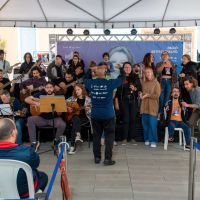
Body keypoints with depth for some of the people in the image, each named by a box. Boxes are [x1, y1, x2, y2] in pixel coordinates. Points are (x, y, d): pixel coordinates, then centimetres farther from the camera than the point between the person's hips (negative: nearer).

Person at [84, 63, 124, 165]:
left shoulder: (91, 83, -4)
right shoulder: (110, 83, -13)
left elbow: (85, 79, 18)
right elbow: (121, 79, 1)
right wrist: (121, 69, 17)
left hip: (95, 115, 3)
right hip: (108, 115, -3)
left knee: (96, 136, 14)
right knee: (109, 136, 5)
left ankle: (97, 157, 21)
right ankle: (107, 158, 4)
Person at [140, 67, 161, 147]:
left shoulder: (156, 83, -2)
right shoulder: (143, 83, 13)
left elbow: (157, 95, -9)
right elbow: (140, 91, 24)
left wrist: (147, 95, -12)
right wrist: (140, 94, 1)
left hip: (152, 107, -5)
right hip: (144, 106, 5)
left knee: (152, 124, -6)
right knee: (145, 123, 6)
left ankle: (153, 141, 2)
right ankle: (147, 139, 19)